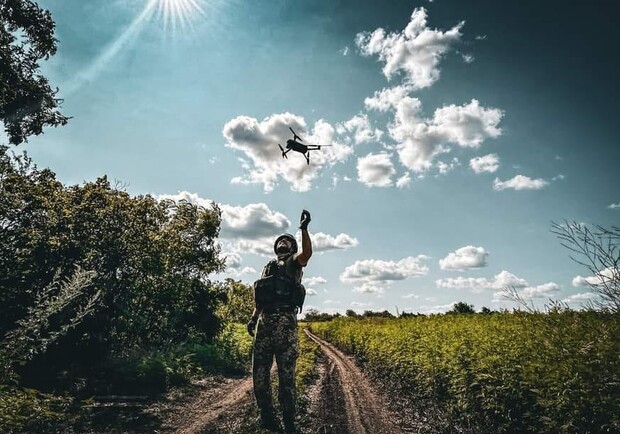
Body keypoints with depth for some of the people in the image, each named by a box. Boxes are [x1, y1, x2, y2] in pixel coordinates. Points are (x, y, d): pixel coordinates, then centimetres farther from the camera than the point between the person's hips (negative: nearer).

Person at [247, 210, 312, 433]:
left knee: (286, 373, -1)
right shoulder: (268, 267, 25)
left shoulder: (294, 262, 10)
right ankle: (267, 414, 23)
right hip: (264, 321, 5)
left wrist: (304, 228, -25)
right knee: (259, 370, 6)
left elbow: (307, 252, -15)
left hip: (285, 321, -5)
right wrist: (253, 318, 11)